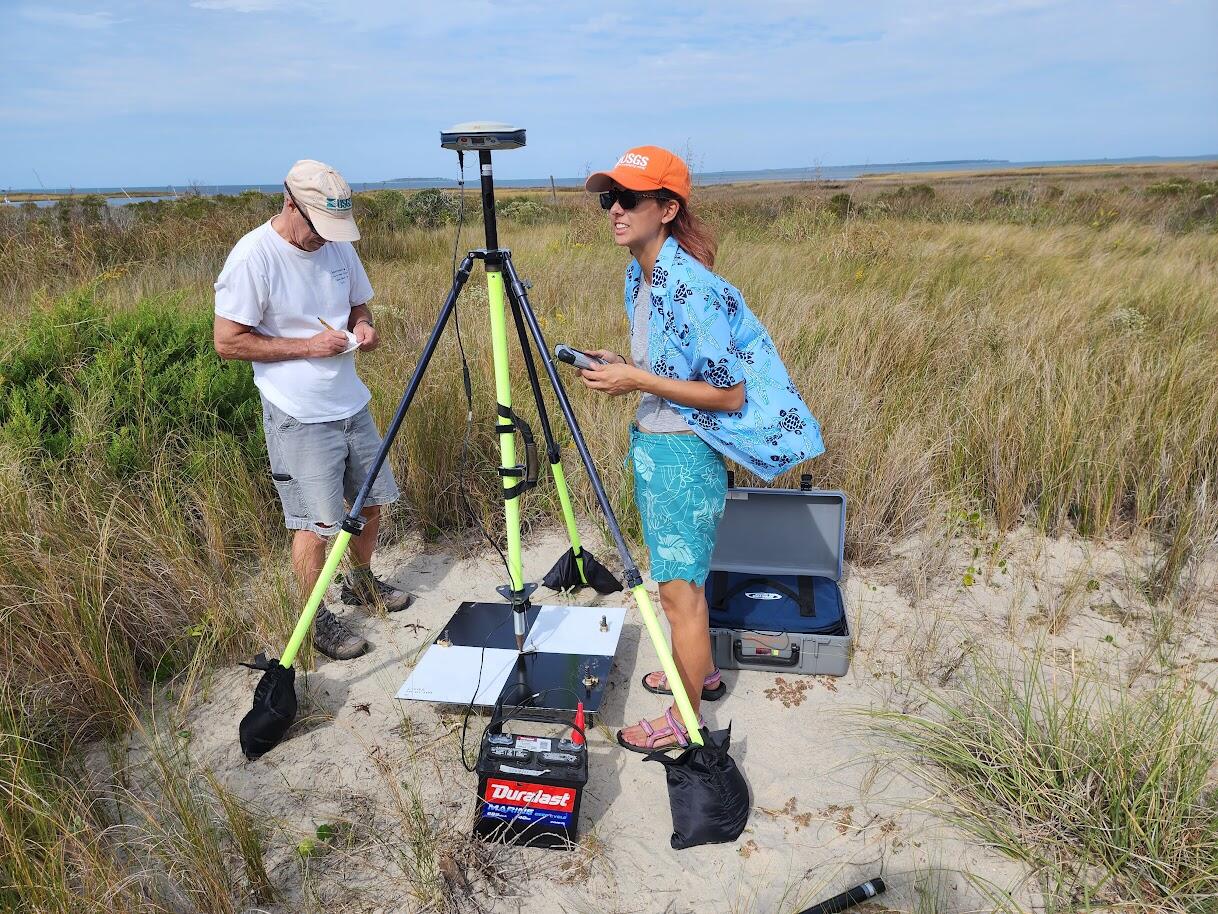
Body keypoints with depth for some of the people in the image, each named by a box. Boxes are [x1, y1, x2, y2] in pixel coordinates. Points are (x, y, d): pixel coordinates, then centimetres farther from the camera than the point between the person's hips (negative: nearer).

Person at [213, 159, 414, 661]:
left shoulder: (339, 245, 4)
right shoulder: (253, 256, -16)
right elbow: (228, 342, -15)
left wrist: (363, 326, -6)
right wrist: (307, 345, -20)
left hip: (351, 403, 7)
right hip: (299, 417, -7)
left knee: (371, 501, 17)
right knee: (315, 524, -1)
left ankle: (361, 582, 41)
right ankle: (317, 620, 19)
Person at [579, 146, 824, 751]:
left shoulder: (692, 288, -22)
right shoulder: (638, 276, 6)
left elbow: (730, 393, -20)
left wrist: (639, 381, -22)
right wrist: (620, 367, 1)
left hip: (684, 451, -9)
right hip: (651, 442, 9)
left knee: (678, 587, 3)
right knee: (677, 574, 22)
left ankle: (684, 722, 21)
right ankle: (701, 671, 43)